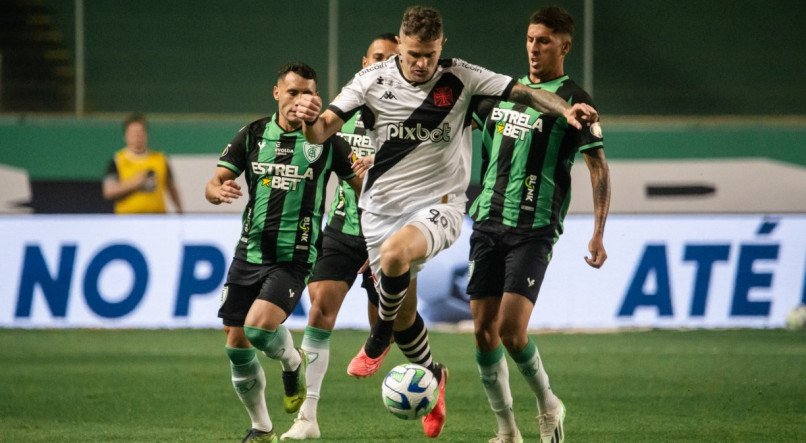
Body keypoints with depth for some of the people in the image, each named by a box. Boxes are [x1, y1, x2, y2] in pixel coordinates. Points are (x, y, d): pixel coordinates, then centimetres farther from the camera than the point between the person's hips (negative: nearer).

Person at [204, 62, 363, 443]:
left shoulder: (325, 141, -3)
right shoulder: (253, 134, 5)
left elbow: (360, 185, 6)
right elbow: (214, 183, 4)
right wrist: (218, 191, -20)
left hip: (293, 258, -4)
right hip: (249, 253, 4)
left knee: (258, 326, -25)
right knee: (236, 344, 2)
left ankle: (292, 362, 10)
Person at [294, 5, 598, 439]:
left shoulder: (461, 78, -7)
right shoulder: (372, 80, -5)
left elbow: (523, 91, -8)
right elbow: (321, 131, -7)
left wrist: (565, 109, -26)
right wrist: (310, 120, -31)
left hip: (439, 205, -3)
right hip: (382, 207, 3)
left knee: (395, 253, -35)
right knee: (403, 313, 8)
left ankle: (378, 338, -9)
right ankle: (432, 376, 39)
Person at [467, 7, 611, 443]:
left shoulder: (572, 100, -3)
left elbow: (598, 166, -5)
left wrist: (598, 234, -11)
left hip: (533, 231, -6)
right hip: (488, 222, 6)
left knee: (511, 330, -16)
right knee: (484, 329, 1)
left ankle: (548, 406, 10)